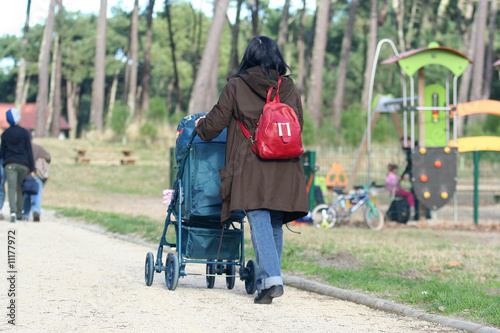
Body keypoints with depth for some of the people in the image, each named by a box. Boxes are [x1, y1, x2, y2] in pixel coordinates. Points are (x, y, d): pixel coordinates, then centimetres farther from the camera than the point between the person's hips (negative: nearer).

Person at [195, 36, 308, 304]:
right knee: (276, 223, 11)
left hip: (251, 166, -3)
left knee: (259, 220, -7)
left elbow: (215, 124, 4)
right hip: (284, 168, 3)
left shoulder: (236, 86, 0)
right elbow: (298, 125, 16)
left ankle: (271, 277, -21)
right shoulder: (290, 88, 9)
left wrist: (200, 126, 26)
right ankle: (266, 280, 16)